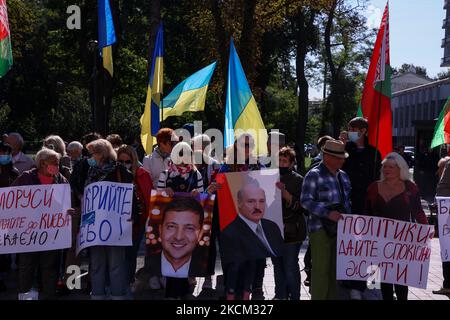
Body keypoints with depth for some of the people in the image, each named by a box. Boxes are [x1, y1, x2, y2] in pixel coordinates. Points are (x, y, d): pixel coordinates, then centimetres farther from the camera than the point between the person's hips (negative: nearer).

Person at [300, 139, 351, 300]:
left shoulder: (343, 176, 14)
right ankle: (318, 296, 5)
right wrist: (328, 213, -21)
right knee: (321, 269, -5)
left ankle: (333, 297, 22)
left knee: (335, 268, 12)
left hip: (340, 228, 7)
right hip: (320, 229, -7)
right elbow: (305, 200, -13)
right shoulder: (314, 175, -8)